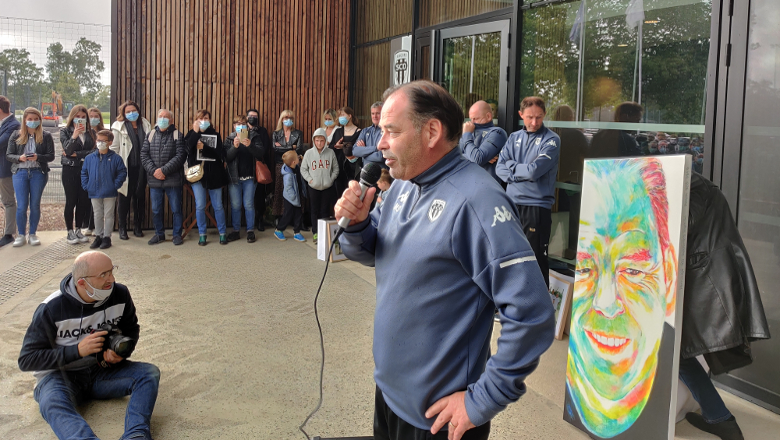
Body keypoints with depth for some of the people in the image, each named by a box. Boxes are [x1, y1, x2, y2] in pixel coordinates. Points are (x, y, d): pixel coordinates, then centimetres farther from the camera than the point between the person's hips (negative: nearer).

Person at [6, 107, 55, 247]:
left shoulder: (46, 136, 3)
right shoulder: (16, 135, 7)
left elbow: (51, 156, -3)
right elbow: (8, 155, 4)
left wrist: (37, 157, -21)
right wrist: (20, 158, -16)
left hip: (38, 172, -1)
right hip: (20, 172, 1)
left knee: (35, 205, 6)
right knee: (21, 206, -1)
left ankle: (32, 234, 17)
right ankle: (21, 235, 12)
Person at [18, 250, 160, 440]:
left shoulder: (120, 294, -7)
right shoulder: (51, 309, -16)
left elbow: (131, 330, 12)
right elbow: (26, 360, -13)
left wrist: (122, 351, -12)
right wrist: (78, 351, -24)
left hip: (102, 370, 4)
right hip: (61, 374, -4)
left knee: (150, 373, -21)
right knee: (52, 405, -38)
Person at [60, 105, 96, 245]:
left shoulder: (91, 132, 7)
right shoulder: (65, 131, 2)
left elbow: (94, 150, -3)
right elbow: (67, 150, -10)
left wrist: (76, 154, -8)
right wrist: (74, 136, -23)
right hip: (70, 170, -2)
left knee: (83, 201, 4)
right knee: (71, 201, 1)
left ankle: (79, 230, 17)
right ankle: (70, 232, 9)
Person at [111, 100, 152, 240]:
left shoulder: (146, 126, 9)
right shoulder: (119, 127, 1)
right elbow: (114, 148, 0)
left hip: (141, 168, 3)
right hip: (126, 168, -2)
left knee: (140, 196, 9)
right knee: (125, 197, 3)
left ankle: (137, 227, 21)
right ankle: (122, 228, 13)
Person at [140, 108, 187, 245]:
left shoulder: (177, 135, -1)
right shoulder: (150, 135, 10)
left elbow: (180, 156, -11)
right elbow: (144, 155, 5)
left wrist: (164, 170, -16)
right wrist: (153, 170, -10)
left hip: (173, 180, -3)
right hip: (154, 180, 3)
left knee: (176, 209, 4)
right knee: (156, 210, 11)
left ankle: (177, 234, 17)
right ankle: (159, 234, 24)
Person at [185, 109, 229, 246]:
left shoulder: (215, 135, 6)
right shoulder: (191, 134, 7)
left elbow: (220, 154, -7)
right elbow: (188, 149, -14)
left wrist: (204, 147, -16)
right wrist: (196, 132, -14)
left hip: (214, 174, 0)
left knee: (218, 206, 5)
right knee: (200, 206, 1)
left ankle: (223, 233, 16)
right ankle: (202, 234, 12)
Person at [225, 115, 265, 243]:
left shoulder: (254, 137, 5)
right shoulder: (230, 139, 7)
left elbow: (260, 154, -9)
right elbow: (227, 157, -6)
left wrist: (250, 145, -26)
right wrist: (235, 147, -24)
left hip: (249, 177, -1)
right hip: (234, 177, 1)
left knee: (249, 204, -1)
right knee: (235, 205, 4)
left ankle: (250, 230, 8)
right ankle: (236, 231, 13)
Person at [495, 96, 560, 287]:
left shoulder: (551, 140, -5)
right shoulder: (514, 138, 12)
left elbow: (534, 170, -18)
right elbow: (500, 169, 2)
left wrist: (512, 166, -3)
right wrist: (523, 172, -11)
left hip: (537, 206, -5)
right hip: (512, 204, 6)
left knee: (536, 259, 0)